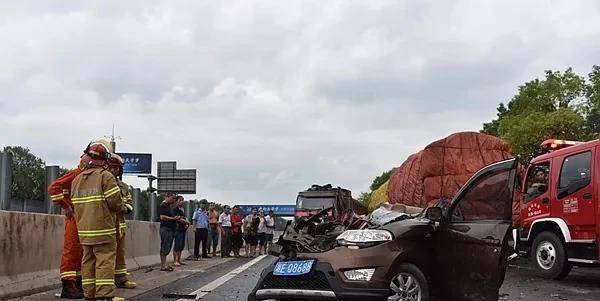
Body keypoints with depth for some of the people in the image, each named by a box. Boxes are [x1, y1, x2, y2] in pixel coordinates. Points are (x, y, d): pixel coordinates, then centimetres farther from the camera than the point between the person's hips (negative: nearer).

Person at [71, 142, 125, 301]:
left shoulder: (77, 179, 13)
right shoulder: (106, 176, -9)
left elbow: (74, 203, 14)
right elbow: (116, 201, -14)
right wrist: (121, 207, 6)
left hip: (83, 229, 7)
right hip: (103, 229, -7)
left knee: (88, 260, 11)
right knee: (105, 261, -6)